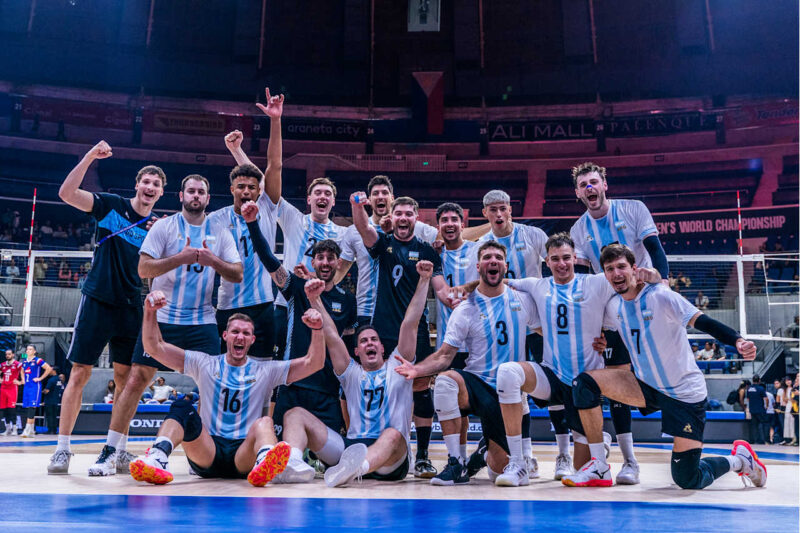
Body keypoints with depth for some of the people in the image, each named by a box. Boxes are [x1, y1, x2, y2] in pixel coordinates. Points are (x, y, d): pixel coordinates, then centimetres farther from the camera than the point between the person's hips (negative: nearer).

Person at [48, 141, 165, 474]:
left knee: (125, 378, 4)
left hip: (131, 307, 3)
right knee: (79, 374, -4)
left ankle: (120, 450, 13)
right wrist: (89, 158, -18)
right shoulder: (110, 205, 2)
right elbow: (67, 193, -9)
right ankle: (62, 450, 3)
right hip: (97, 300, -2)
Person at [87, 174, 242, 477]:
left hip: (203, 322, 2)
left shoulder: (220, 233, 9)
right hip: (162, 318, -2)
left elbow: (237, 275, 3)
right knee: (136, 380, -5)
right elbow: (144, 269, -8)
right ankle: (109, 453, 4)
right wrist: (181, 258, -19)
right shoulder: (164, 226, 1)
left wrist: (212, 260, -14)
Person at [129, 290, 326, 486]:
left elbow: (313, 363, 5)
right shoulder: (204, 364, 14)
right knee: (182, 407, -22)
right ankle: (157, 458, -48)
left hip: (245, 455, 0)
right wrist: (150, 312, -8)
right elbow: (155, 348, 8)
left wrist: (317, 329, -12)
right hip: (206, 453, 1)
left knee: (264, 423, -30)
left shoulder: (266, 371, 14)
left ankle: (264, 464, -63)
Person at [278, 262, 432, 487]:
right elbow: (331, 335, 11)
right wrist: (315, 300, 1)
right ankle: (293, 462, -42)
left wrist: (424, 280, 4)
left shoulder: (396, 367, 20)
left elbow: (410, 323, 11)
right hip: (349, 445, 3)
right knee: (295, 414, -10)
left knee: (393, 435, -38)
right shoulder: (352, 373, 23)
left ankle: (354, 468, -69)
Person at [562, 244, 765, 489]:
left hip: (685, 394, -6)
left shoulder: (660, 296, -18)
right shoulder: (614, 306, 1)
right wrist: (597, 341, 1)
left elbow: (704, 322, -26)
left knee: (687, 480, -7)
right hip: (648, 386, 6)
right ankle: (599, 467, -6)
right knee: (584, 382, -14)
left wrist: (738, 341, -42)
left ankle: (739, 458, 25)